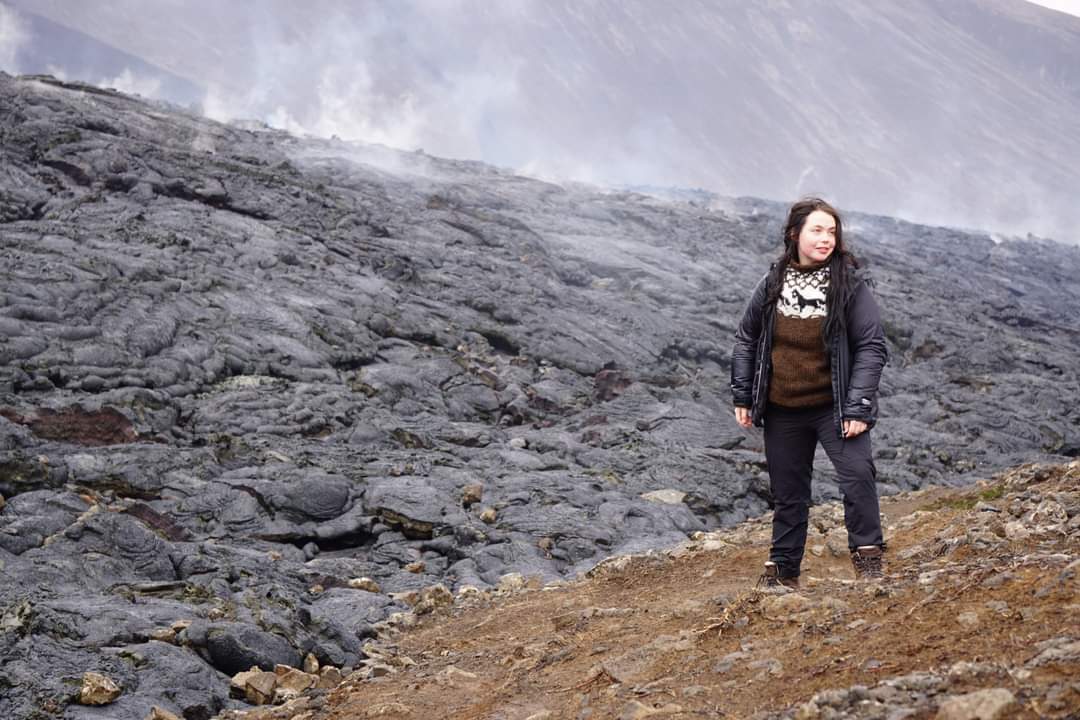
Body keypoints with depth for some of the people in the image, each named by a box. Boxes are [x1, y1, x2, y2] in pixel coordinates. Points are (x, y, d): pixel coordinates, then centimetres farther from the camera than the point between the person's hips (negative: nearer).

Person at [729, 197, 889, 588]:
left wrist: (859, 407, -17)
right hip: (782, 412, 3)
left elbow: (872, 347, -10)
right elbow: (746, 339, 11)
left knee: (857, 472, -21)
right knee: (788, 492, 12)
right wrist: (742, 396, 8)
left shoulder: (851, 284, -10)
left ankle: (867, 554, -8)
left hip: (833, 406, -3)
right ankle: (782, 567, 25)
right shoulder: (773, 284, -1)